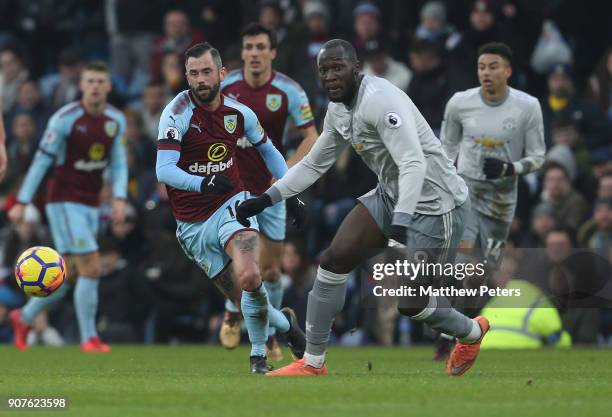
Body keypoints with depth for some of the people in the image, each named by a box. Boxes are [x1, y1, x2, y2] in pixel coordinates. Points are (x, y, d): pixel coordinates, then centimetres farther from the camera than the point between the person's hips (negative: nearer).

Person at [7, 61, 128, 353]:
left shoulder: (116, 120, 4)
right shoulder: (65, 119, -13)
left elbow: (118, 162, 12)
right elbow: (41, 161, -10)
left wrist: (120, 198, -4)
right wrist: (22, 202, -11)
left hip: (90, 205, 6)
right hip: (64, 201, -6)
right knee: (91, 267, -14)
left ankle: (24, 318, 32)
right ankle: (89, 338, -6)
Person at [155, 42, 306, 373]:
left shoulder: (238, 113, 0)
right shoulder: (177, 113, -13)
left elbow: (266, 149, 20)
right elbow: (164, 170, -24)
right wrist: (201, 184, -41)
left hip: (231, 205, 1)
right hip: (193, 224, -1)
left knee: (249, 277, -28)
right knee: (244, 300, -2)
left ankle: (257, 353, -6)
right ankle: (286, 323, 31)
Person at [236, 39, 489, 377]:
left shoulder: (380, 99, -25)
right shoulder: (339, 109, 4)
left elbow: (414, 163, -34)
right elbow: (313, 164, 17)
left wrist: (401, 222, -45)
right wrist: (266, 199, 8)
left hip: (433, 203, -8)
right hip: (391, 195, 8)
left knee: (410, 302, -3)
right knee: (335, 258, -4)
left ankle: (471, 333, 29)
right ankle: (313, 364, 5)